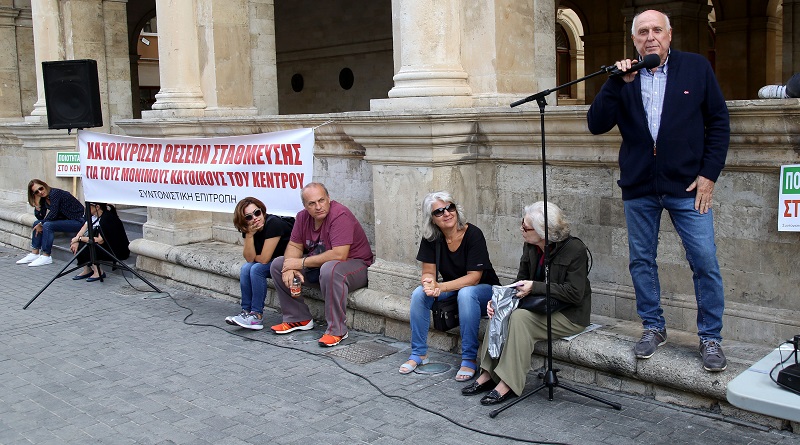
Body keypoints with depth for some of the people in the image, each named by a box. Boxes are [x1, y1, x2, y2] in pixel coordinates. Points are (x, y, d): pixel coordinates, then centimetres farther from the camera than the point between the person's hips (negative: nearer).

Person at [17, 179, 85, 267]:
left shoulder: (55, 193, -16)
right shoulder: (44, 199, 9)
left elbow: (53, 214, -21)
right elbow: (40, 217, 5)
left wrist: (41, 224, -8)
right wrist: (37, 202, -5)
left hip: (79, 220, -10)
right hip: (66, 220, 10)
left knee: (47, 225, -25)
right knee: (37, 223, 5)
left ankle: (46, 257, -18)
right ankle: (34, 254, 6)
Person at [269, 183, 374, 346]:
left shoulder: (340, 215, -26)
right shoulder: (303, 217, -1)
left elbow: (339, 255, -33)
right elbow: (294, 245, 4)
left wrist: (302, 263, -26)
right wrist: (290, 268, -19)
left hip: (354, 265, -8)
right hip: (319, 264, 8)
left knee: (330, 270, -41)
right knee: (277, 264, 0)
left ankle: (337, 330, -28)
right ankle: (299, 319, 6)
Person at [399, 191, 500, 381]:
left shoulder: (473, 234, -22)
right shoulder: (430, 238, -8)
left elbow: (473, 278, -25)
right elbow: (428, 272, -6)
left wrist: (440, 286, -35)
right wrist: (428, 283, -32)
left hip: (483, 289, -5)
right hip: (452, 289, 5)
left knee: (466, 293, -37)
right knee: (419, 293, -20)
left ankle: (470, 359, -26)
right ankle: (419, 353, -6)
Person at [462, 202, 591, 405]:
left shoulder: (574, 249, -19)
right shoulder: (530, 247, 2)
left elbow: (575, 294, -23)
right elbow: (521, 283, 8)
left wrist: (535, 287, -25)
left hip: (569, 315, -7)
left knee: (519, 317, -29)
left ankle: (508, 384, -23)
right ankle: (488, 374, -13)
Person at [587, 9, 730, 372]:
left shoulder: (696, 67, 2)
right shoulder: (623, 77, 5)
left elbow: (718, 122, 3)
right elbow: (596, 125, -4)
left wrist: (709, 173, -4)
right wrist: (617, 84, -16)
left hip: (687, 184, -2)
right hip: (639, 187, 2)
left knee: (705, 263, -4)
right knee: (641, 261, 10)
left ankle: (710, 337, 11)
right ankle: (653, 328, 25)